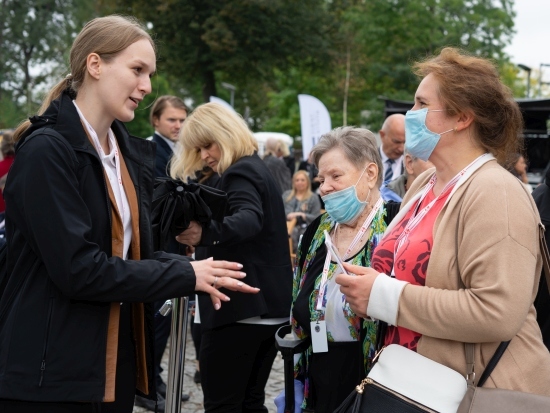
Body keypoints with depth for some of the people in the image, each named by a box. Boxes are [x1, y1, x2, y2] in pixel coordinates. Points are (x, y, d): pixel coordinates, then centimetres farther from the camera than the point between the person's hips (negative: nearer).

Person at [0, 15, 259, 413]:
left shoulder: (131, 153, 10)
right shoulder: (46, 150, -15)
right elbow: (77, 268, -21)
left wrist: (194, 270, -7)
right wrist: (186, 275, -15)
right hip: (51, 375, -8)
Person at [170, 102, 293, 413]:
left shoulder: (239, 173, -13)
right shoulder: (257, 169, 18)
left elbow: (249, 220, -32)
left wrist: (205, 233, -49)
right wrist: (206, 234, 17)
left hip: (241, 307, -10)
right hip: (270, 305, 10)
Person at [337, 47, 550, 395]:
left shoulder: (494, 193, -19)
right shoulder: (425, 183, 7)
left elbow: (498, 313, -29)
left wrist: (385, 296, -24)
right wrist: (368, 286, -2)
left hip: (479, 396, -8)